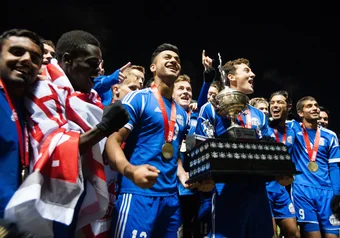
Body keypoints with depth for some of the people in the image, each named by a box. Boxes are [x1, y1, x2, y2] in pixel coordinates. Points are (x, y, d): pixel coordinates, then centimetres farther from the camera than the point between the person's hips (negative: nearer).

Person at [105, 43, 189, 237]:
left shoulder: (182, 113, 17)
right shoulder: (138, 98, -4)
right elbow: (113, 140, -12)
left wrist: (182, 174, 6)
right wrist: (130, 170, -30)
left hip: (171, 196, 7)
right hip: (139, 193, -7)